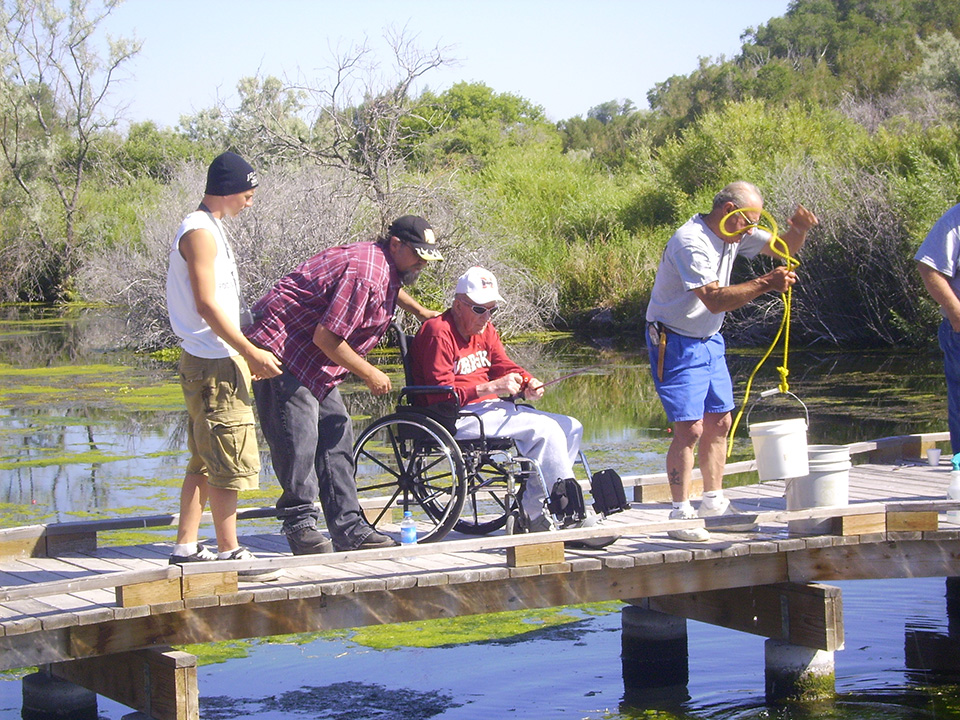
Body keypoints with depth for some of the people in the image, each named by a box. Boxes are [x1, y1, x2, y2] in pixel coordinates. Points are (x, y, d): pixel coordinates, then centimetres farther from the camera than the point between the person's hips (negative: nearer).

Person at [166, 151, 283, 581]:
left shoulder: (208, 229, 18)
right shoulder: (200, 232, -14)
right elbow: (207, 305, -20)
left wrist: (246, 353, 20)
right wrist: (251, 352, -18)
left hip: (211, 361, 10)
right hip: (215, 365, -10)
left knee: (205, 461, 13)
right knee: (229, 461, -6)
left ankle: (186, 548, 17)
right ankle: (229, 553, -2)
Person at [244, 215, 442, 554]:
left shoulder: (384, 266, 9)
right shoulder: (364, 273, -24)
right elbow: (326, 337, -27)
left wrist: (421, 312, 41)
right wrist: (370, 374, -16)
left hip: (315, 361, 11)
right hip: (281, 347, -11)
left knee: (336, 436, 5)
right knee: (298, 438, -13)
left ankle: (349, 529, 6)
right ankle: (300, 526, -3)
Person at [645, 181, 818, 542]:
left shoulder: (735, 234, 3)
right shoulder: (690, 242, -24)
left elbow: (784, 249, 11)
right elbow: (715, 299, -33)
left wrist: (799, 229, -11)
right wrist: (765, 284, -38)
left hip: (709, 340, 9)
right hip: (676, 343, -9)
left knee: (719, 422, 11)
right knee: (690, 428, -13)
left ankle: (713, 502, 24)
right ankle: (680, 514, -8)